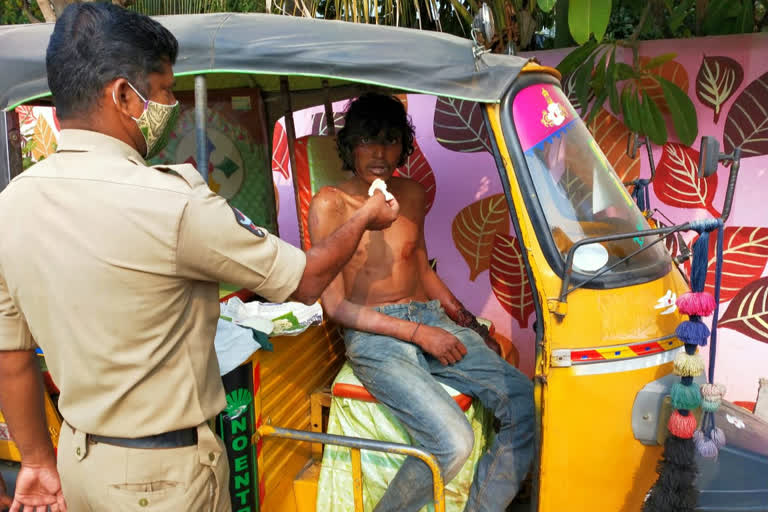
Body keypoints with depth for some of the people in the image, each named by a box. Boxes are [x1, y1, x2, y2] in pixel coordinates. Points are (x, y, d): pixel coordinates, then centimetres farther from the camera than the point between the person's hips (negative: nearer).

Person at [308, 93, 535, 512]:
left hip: (430, 319, 6)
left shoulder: (412, 194, 11)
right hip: (374, 336, -6)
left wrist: (452, 307, 10)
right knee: (452, 442, -25)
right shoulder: (330, 205, -7)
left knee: (526, 402, -13)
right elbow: (335, 305, -9)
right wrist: (417, 333, -15)